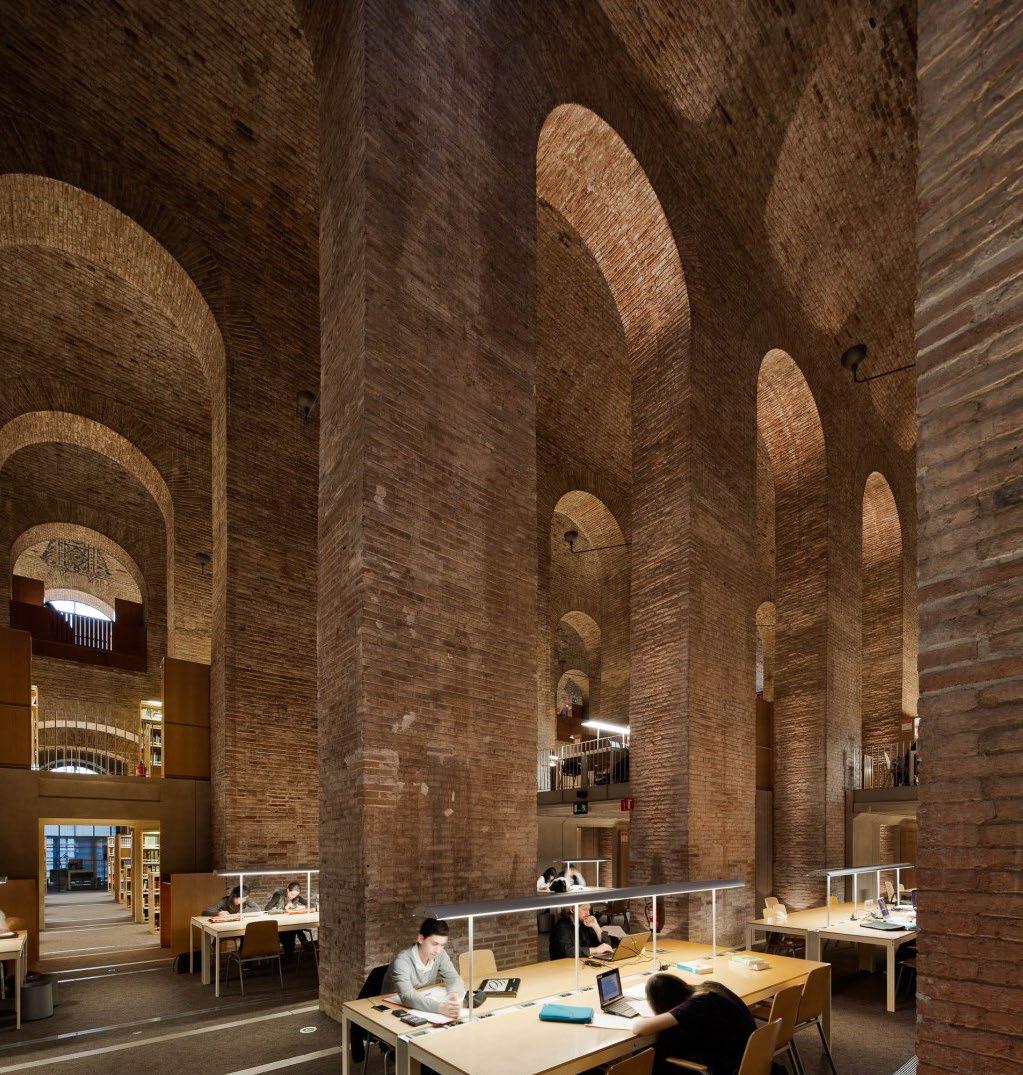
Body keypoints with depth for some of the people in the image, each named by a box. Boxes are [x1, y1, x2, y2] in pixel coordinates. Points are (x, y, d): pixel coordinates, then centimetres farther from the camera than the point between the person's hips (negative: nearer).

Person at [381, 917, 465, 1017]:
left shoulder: (440, 955, -6)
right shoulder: (402, 961, -24)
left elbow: (455, 979, -8)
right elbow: (407, 996, -35)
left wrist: (455, 995, -31)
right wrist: (440, 1007, -48)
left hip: (423, 1011, 5)